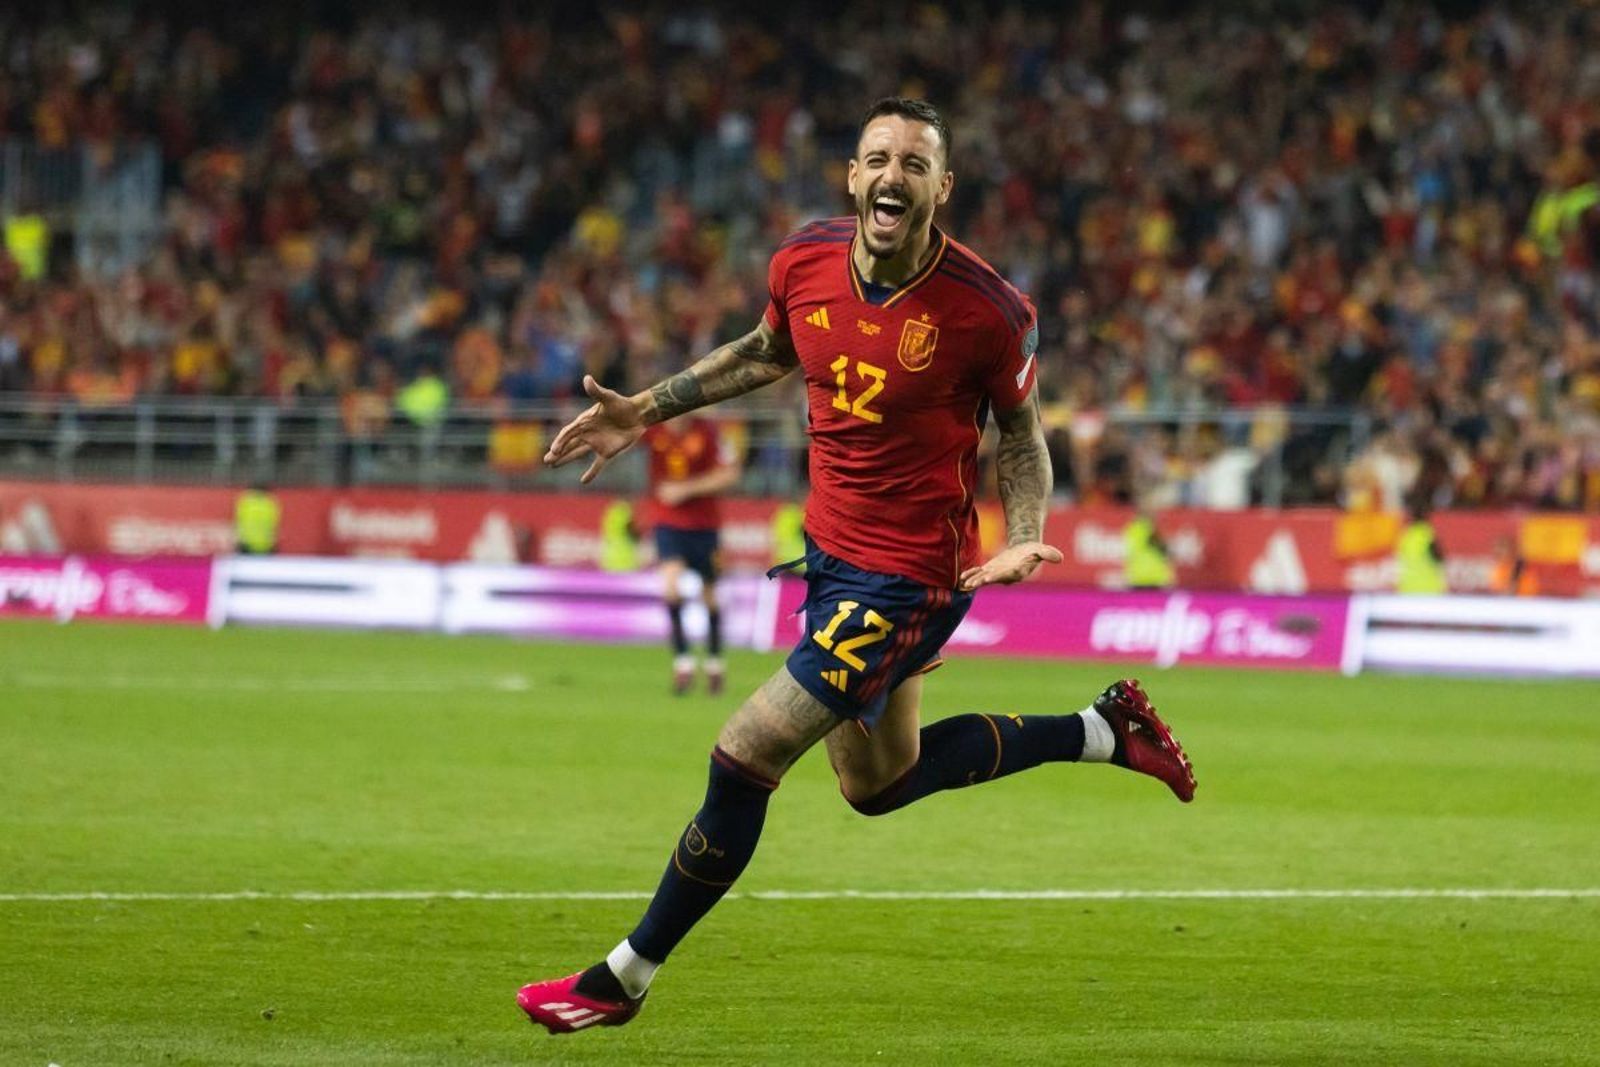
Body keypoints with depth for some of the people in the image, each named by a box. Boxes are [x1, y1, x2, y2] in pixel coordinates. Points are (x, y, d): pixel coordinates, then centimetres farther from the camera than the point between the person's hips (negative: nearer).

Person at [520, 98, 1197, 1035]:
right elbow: (767, 352, 16)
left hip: (910, 577, -8)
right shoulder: (803, 263, -8)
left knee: (744, 758, -10)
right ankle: (1105, 731, 39)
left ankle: (623, 980, 7)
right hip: (831, 548, 8)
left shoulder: (990, 313, -22)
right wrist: (647, 412, 12)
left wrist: (1024, 538, -20)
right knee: (880, 782, 23)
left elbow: (1021, 431, -4)